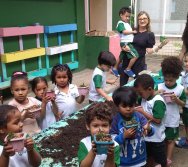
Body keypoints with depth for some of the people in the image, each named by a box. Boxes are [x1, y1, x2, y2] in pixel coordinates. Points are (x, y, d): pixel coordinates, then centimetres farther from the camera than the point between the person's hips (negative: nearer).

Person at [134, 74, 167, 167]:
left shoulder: (158, 101, -25)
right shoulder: (143, 98, -2)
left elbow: (157, 120, -28)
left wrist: (142, 112, -23)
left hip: (156, 138, -7)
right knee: (149, 157, 26)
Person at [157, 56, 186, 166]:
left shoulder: (180, 89, -11)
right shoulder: (159, 86, -10)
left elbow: (183, 104, -2)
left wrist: (177, 100, -22)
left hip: (172, 120, -1)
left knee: (170, 140, 14)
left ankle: (168, 159, 29)